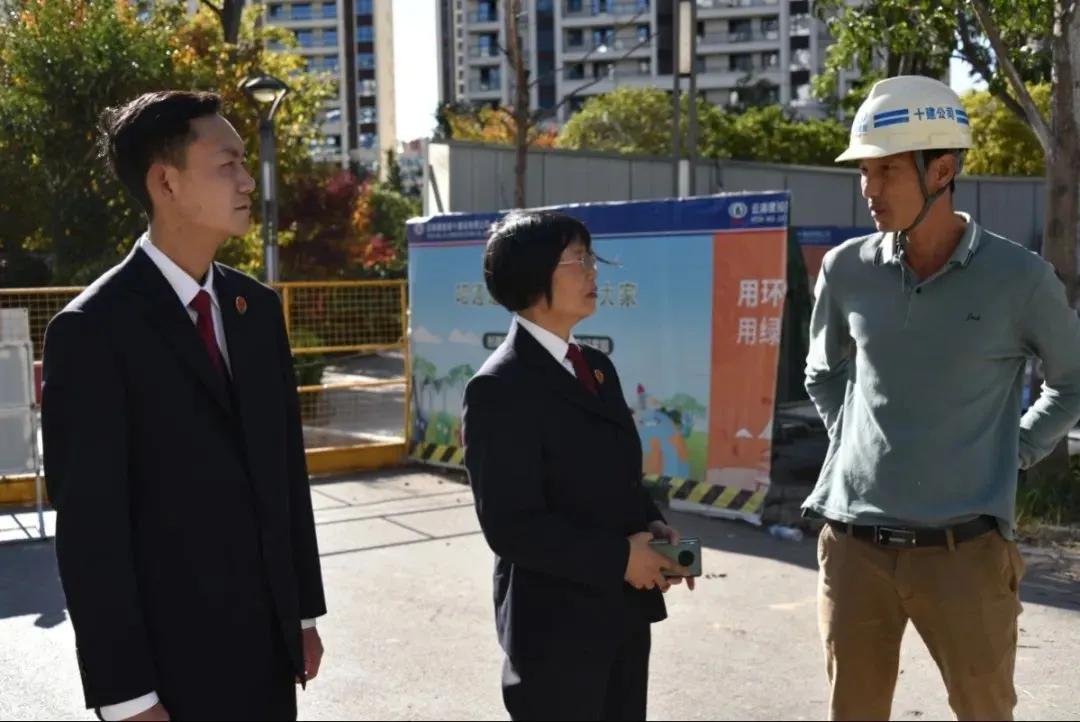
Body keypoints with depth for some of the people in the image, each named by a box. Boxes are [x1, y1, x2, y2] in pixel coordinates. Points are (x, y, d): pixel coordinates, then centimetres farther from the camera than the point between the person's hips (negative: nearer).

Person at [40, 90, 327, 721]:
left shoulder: (258, 307, 6)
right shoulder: (92, 331, -14)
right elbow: (90, 527, -15)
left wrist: (304, 611, 12)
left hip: (269, 643, 6)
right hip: (171, 659, -6)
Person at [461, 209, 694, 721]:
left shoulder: (597, 367, 11)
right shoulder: (499, 388, -17)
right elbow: (511, 526, -21)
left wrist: (652, 526, -3)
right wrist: (618, 557, -20)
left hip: (623, 612, 8)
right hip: (556, 624, -8)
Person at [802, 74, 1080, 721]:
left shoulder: (1018, 277, -6)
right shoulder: (846, 270, 2)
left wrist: (1016, 452, 3)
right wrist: (853, 439, 8)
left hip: (963, 549, -2)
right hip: (854, 545, 3)